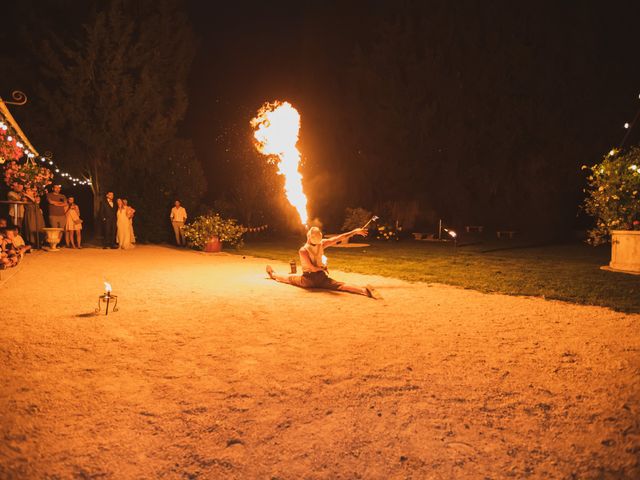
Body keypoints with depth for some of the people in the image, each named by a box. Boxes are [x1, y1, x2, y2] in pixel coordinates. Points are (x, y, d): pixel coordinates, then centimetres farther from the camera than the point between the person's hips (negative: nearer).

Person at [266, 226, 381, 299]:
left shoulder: (302, 250, -19)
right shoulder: (322, 244, -10)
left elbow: (312, 268, -15)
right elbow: (339, 238, -8)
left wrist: (322, 268, 5)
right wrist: (355, 232, 1)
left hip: (308, 280, -1)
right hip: (322, 278, 2)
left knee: (288, 278, 25)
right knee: (341, 286, -17)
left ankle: (273, 274, 52)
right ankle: (364, 290, -40)